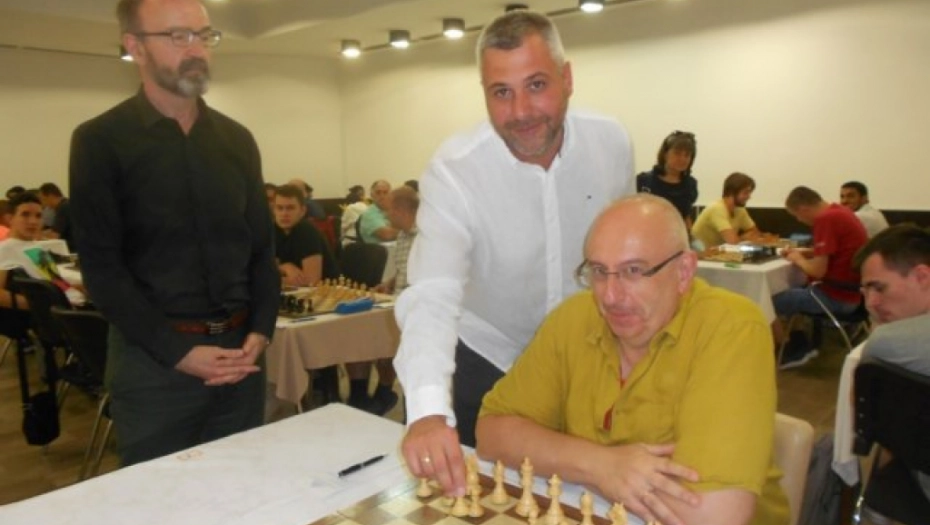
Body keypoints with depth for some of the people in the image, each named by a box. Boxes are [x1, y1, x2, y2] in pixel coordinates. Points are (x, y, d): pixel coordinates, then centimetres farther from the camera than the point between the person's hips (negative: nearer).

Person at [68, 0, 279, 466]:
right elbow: (101, 266, -8)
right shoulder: (100, 142, -4)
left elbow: (262, 245, 10)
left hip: (239, 353, 4)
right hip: (153, 361, -4)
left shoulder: (236, 139, 9)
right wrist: (177, 351, -14)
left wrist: (260, 331, -4)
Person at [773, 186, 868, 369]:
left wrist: (798, 259, -4)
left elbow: (818, 270, -23)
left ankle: (793, 350, 15)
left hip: (837, 296, -11)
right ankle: (799, 346, 20)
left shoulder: (825, 219, -22)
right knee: (790, 289, 26)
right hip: (850, 290, 11)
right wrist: (803, 252, 10)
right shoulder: (837, 211, 9)